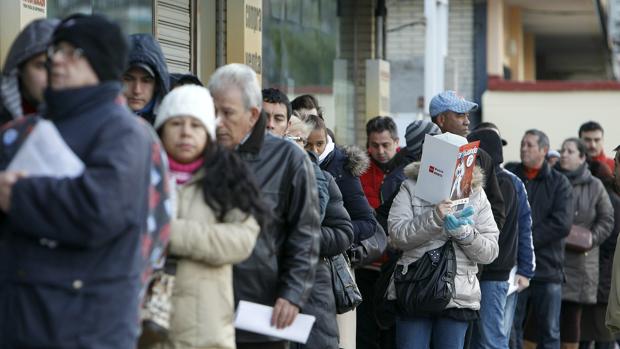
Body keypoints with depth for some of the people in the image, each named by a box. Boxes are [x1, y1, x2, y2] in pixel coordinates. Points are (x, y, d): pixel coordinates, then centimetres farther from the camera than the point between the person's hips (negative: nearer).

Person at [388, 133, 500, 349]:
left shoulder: (476, 195, 9)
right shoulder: (411, 188, 4)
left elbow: (489, 252, 3)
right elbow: (397, 234, -9)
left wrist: (464, 232, -16)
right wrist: (435, 218, -22)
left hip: (458, 297, 2)